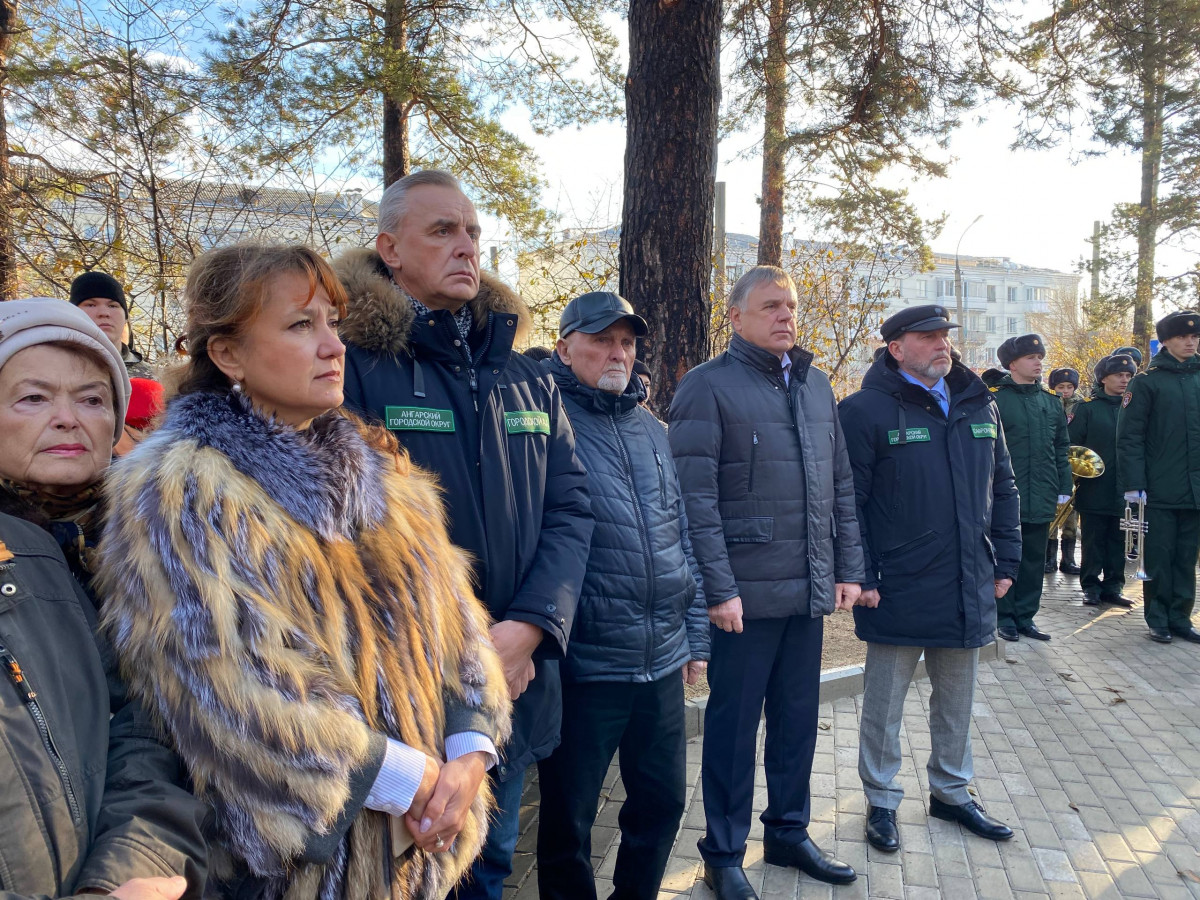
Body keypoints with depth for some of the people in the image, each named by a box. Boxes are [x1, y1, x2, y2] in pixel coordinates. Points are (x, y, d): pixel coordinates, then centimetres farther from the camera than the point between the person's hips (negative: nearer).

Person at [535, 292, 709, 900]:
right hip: (582, 664, -6)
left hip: (663, 664, 6)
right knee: (567, 821, 11)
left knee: (662, 803, 19)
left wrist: (695, 636, 15)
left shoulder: (653, 431, 12)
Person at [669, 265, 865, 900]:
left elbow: (841, 485, 15)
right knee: (733, 722, 6)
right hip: (746, 593, -6)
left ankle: (789, 832, 36)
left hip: (810, 590, 6)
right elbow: (695, 497, -14)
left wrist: (848, 569, 10)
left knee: (798, 718, 17)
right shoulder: (709, 386, -8)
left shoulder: (815, 384, 13)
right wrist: (719, 588, -17)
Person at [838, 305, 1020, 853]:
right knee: (884, 704, 9)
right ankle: (882, 801, 27)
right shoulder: (866, 411, -11)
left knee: (957, 702, 20)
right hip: (897, 592, -5)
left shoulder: (979, 407, 9)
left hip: (969, 590, 6)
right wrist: (860, 577, -15)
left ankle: (951, 792, 39)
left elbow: (1002, 489, 15)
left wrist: (1006, 561, 10)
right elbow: (848, 501, -12)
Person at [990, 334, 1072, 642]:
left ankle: (1025, 616, 21)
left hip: (1042, 499, 5)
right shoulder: (995, 400, -6)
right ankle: (1005, 617, 15)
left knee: (1034, 559, 11)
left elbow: (1061, 448, 15)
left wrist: (1064, 488, 9)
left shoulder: (1051, 401, 11)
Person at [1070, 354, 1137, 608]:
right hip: (1094, 489, -3)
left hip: (1123, 490, 3)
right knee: (1093, 541, 3)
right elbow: (1071, 444, -3)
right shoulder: (1088, 408, -1)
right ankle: (1091, 587, 12)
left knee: (1117, 542, 8)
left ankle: (1112, 587, 18)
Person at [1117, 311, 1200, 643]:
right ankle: (1158, 619, 14)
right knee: (1159, 556, 3)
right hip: (1161, 489, -4)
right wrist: (1133, 484, -14)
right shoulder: (1148, 381, -4)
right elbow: (1129, 436, -8)